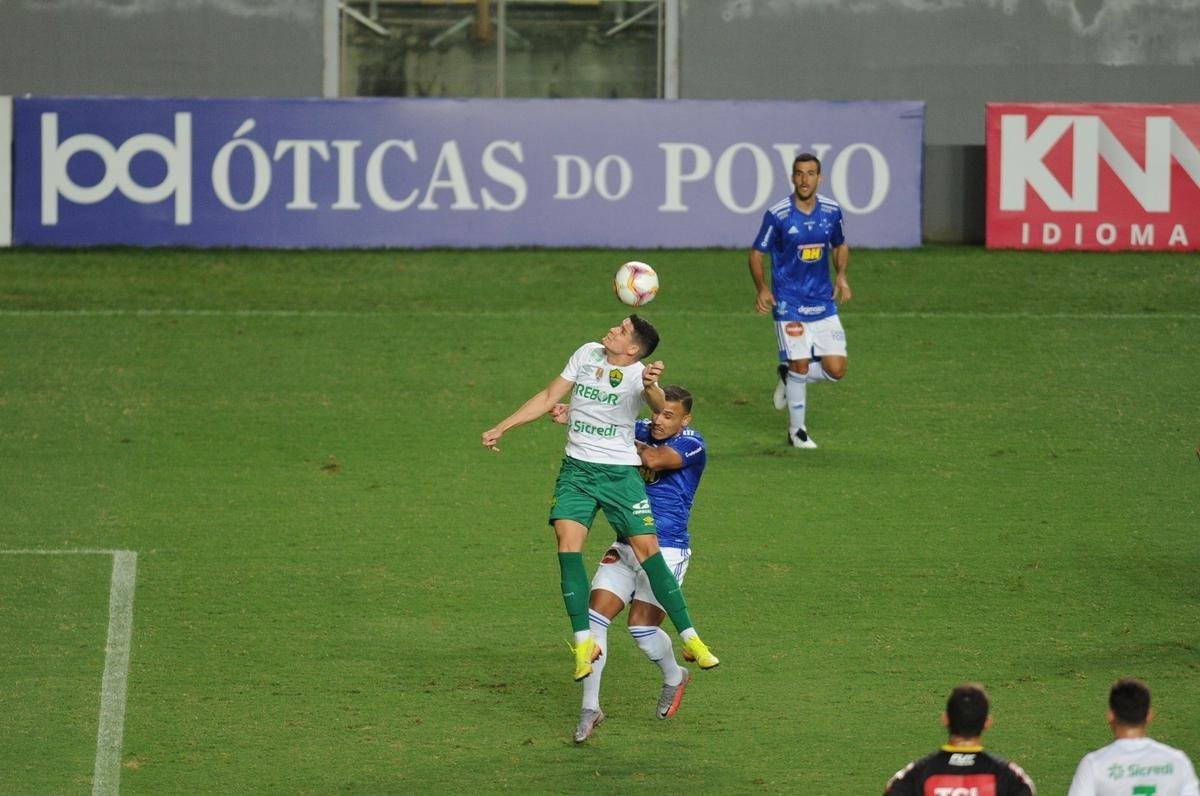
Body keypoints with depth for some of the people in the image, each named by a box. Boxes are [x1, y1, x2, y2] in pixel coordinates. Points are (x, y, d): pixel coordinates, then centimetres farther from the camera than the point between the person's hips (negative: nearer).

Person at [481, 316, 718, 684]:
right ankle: (583, 642, -14)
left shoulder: (638, 374, -12)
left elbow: (659, 406, -35)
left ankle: (690, 639, 0)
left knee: (647, 549, -10)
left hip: (620, 473, -4)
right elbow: (549, 397, 15)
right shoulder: (587, 354, 4)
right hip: (576, 470, 4)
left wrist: (650, 386, -59)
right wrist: (501, 428, 14)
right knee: (568, 543, -16)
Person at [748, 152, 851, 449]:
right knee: (800, 365, -6)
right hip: (789, 305, -4)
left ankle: (789, 375, 27)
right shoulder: (777, 214, -10)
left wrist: (841, 276, 0)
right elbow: (757, 253, -2)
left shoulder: (832, 211, 1)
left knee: (836, 370, -3)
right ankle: (796, 430, 14)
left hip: (824, 304, 4)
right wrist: (762, 288, -18)